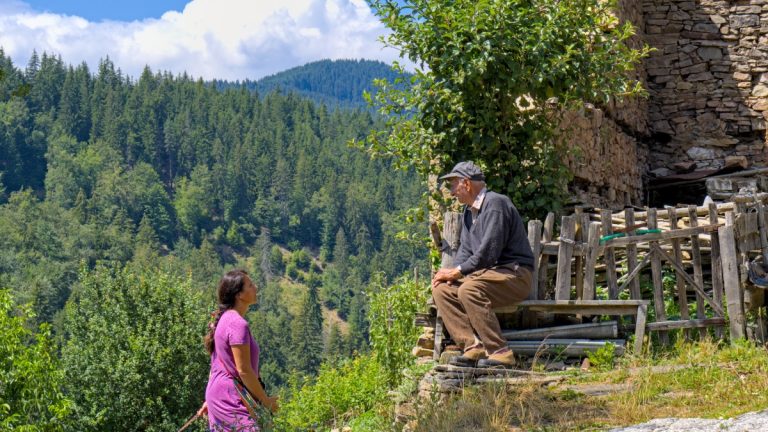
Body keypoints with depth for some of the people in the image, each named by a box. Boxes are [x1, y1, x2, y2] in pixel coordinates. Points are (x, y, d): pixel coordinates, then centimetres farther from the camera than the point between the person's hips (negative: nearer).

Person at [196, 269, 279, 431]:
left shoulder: (224, 319, 12)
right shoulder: (238, 324, -18)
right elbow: (244, 370, -20)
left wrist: (210, 399, 23)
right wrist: (266, 400, -11)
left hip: (218, 397, 10)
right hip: (231, 400, -10)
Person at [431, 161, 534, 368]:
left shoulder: (495, 203, -15)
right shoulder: (469, 210, 16)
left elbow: (489, 252, -22)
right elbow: (466, 249, 16)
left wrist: (457, 271, -15)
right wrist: (452, 272, -4)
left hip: (515, 274, -9)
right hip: (488, 272, 10)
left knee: (469, 290, -32)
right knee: (442, 289, -4)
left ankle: (500, 353, -28)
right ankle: (473, 346, -14)